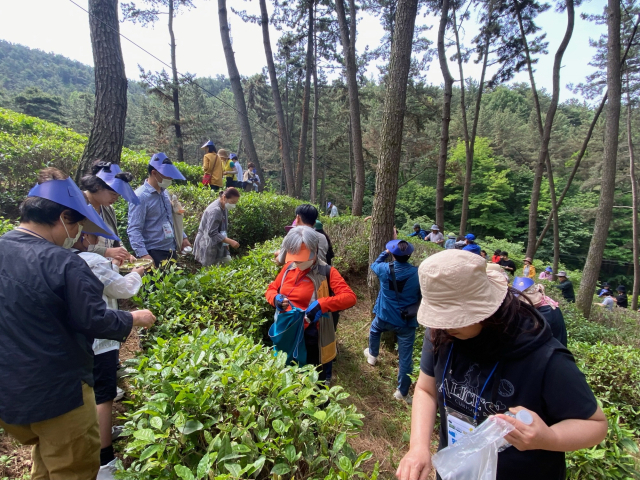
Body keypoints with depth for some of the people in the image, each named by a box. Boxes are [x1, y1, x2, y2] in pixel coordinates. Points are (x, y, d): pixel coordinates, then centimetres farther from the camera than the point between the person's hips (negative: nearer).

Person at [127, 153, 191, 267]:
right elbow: (134, 229, -19)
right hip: (153, 253, -8)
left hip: (171, 250, 8)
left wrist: (183, 236, 18)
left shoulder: (164, 192, 9)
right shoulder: (140, 196, -15)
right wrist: (143, 254, -28)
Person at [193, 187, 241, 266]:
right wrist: (230, 241, -30)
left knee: (227, 261, 6)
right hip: (208, 246, -9)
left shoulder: (224, 208, 3)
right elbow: (212, 233, -28)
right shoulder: (215, 210, -25)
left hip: (218, 244, 9)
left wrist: (225, 242, 6)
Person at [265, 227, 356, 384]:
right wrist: (276, 299, -12)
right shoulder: (289, 268, 0)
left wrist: (322, 304, -37)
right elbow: (271, 289, 11)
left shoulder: (326, 273, -16)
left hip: (313, 338, -5)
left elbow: (350, 297, -24)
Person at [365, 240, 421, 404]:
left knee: (374, 329, 35)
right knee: (405, 357, 10)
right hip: (407, 322, -1)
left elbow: (374, 264, 10)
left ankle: (372, 355, 54)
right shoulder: (418, 273, -16)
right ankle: (402, 392, 21)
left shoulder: (385, 269, -15)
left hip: (385, 317, 1)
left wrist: (386, 252, 18)